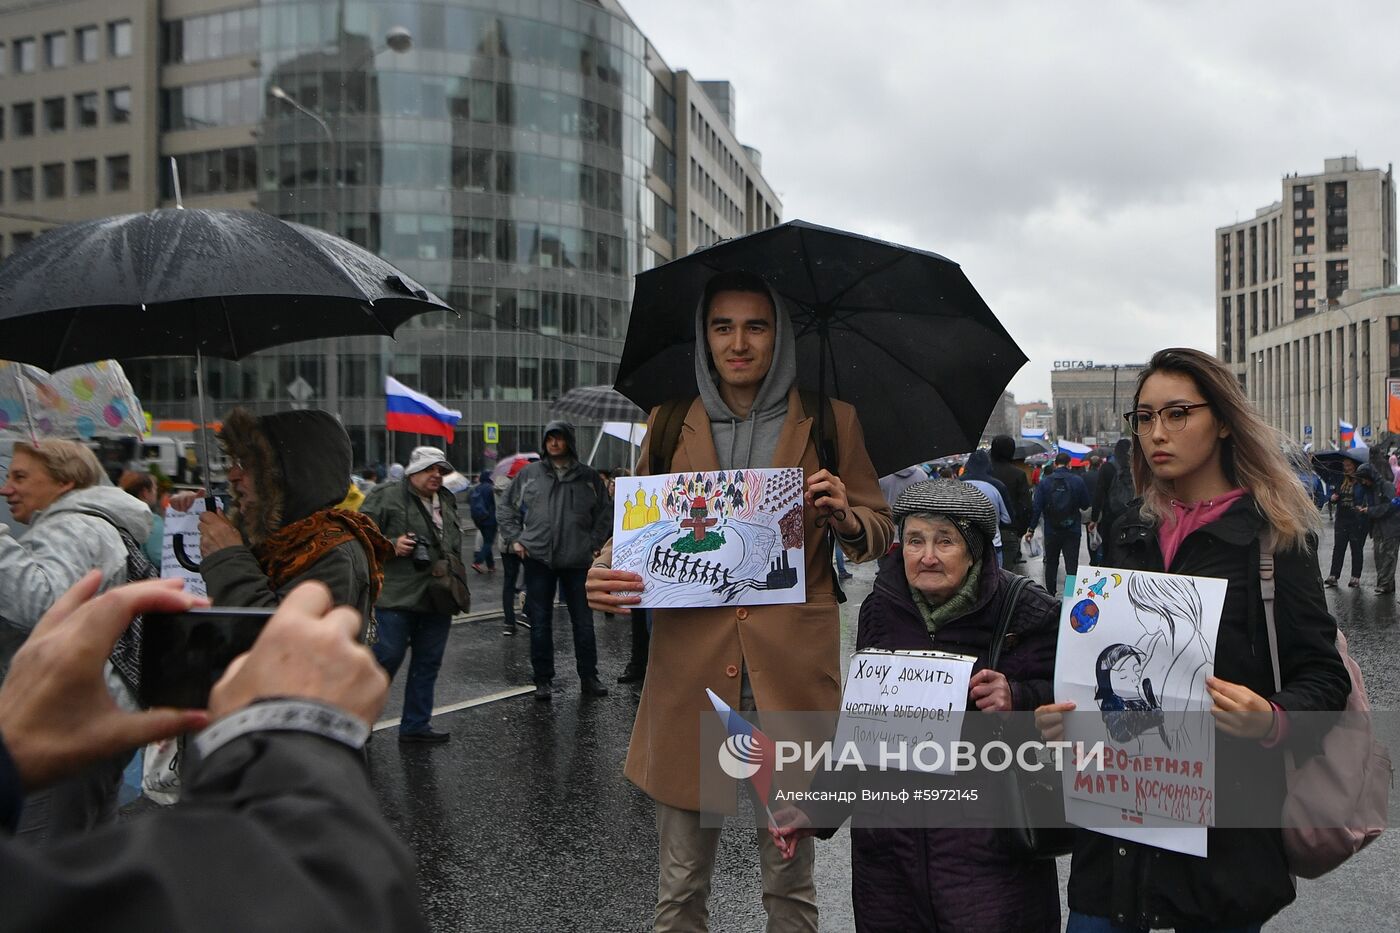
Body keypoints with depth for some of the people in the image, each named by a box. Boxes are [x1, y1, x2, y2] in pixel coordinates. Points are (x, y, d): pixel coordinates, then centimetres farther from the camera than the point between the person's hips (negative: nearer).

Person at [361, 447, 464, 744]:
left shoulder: (447, 501, 16)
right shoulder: (386, 497, -6)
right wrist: (392, 546, -20)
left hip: (438, 597, 7)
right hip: (398, 596, -7)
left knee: (428, 663, 11)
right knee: (387, 657, -5)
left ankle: (416, 724, 23)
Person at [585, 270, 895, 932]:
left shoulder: (830, 422, 7)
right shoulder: (670, 425, 10)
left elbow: (880, 533, 10)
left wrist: (841, 517, -12)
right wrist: (604, 574, -8)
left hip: (791, 672, -1)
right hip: (689, 668, 1)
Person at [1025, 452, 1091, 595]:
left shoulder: (1044, 482, -6)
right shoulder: (1077, 481, -7)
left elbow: (1036, 506, -9)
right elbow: (1086, 505, 0)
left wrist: (1031, 528, -3)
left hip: (1051, 531, 1)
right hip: (1072, 531, -1)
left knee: (1051, 564, 16)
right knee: (1072, 566, 0)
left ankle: (1050, 594, 23)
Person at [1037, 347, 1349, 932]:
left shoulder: (1273, 534, -5)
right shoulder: (1130, 536, 9)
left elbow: (1323, 674, -6)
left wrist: (1272, 720, -25)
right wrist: (1059, 714, -3)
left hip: (1223, 819, -4)